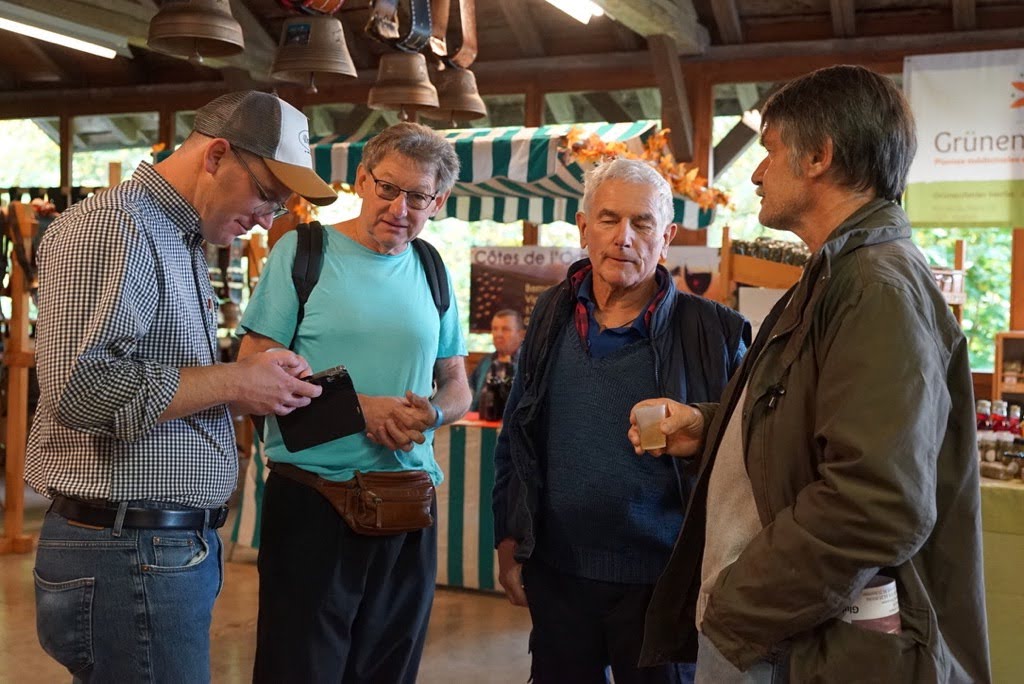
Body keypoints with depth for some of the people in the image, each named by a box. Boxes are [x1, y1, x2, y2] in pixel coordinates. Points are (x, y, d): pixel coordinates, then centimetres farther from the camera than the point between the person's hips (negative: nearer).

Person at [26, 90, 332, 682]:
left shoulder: (184, 243, 17)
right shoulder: (111, 227, -14)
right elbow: (81, 387, -25)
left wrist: (260, 386, 5)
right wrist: (232, 382, -17)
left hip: (182, 545, 10)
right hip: (126, 555, -9)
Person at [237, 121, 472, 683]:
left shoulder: (431, 270, 10)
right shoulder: (301, 251, -3)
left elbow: (457, 386, 14)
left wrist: (433, 413, -9)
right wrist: (357, 406, -17)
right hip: (312, 503, -4)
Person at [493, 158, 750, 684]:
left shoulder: (711, 333, -8)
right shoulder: (552, 316, 4)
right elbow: (514, 441, 10)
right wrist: (508, 540, 9)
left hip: (659, 580, -3)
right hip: (557, 572, 4)